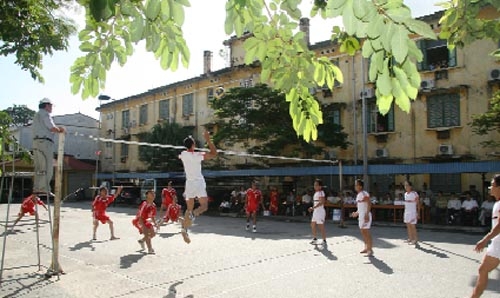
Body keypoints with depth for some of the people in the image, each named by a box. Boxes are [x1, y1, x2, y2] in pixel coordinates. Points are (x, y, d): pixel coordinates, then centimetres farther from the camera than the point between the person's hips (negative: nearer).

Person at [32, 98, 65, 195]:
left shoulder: (37, 115, 25)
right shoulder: (45, 114, -6)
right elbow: (52, 128, -14)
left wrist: (57, 128, 19)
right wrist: (60, 130, 4)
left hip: (36, 141, 10)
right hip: (45, 142, -10)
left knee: (38, 168, 10)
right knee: (46, 167, -10)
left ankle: (36, 189, 11)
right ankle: (44, 189, -13)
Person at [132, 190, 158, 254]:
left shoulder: (153, 205, -1)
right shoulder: (145, 204, -26)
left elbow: (152, 217, 11)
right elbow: (140, 217, -29)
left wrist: (155, 224, 0)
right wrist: (143, 226, -35)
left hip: (145, 221, 8)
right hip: (138, 221, -8)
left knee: (153, 233, 9)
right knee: (147, 233, -23)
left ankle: (141, 240, 32)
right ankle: (150, 249, -19)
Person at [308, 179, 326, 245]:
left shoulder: (321, 192, -14)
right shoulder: (316, 192, 15)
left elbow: (321, 202, -24)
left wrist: (313, 207, -28)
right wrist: (313, 208, 10)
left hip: (320, 211, -10)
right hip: (315, 211, 10)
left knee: (321, 227, -5)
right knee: (312, 225, 14)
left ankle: (324, 241, 4)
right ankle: (315, 239, 26)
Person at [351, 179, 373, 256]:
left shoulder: (364, 194, -13)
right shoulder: (358, 195, 15)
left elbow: (369, 204, -20)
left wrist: (367, 214, -26)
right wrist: (357, 213, 18)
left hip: (366, 215, -10)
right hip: (360, 215, 10)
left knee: (366, 231, -8)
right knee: (362, 232, 13)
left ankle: (370, 249, -3)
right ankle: (366, 248, 22)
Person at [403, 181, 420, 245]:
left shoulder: (414, 193, -12)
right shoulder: (405, 194, 10)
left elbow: (418, 204, -9)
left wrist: (418, 213, -12)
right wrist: (404, 213, 16)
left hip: (413, 212, -7)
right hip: (406, 212, 7)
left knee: (413, 226, -3)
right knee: (408, 225, 10)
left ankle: (415, 240, 5)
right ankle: (410, 238, 19)